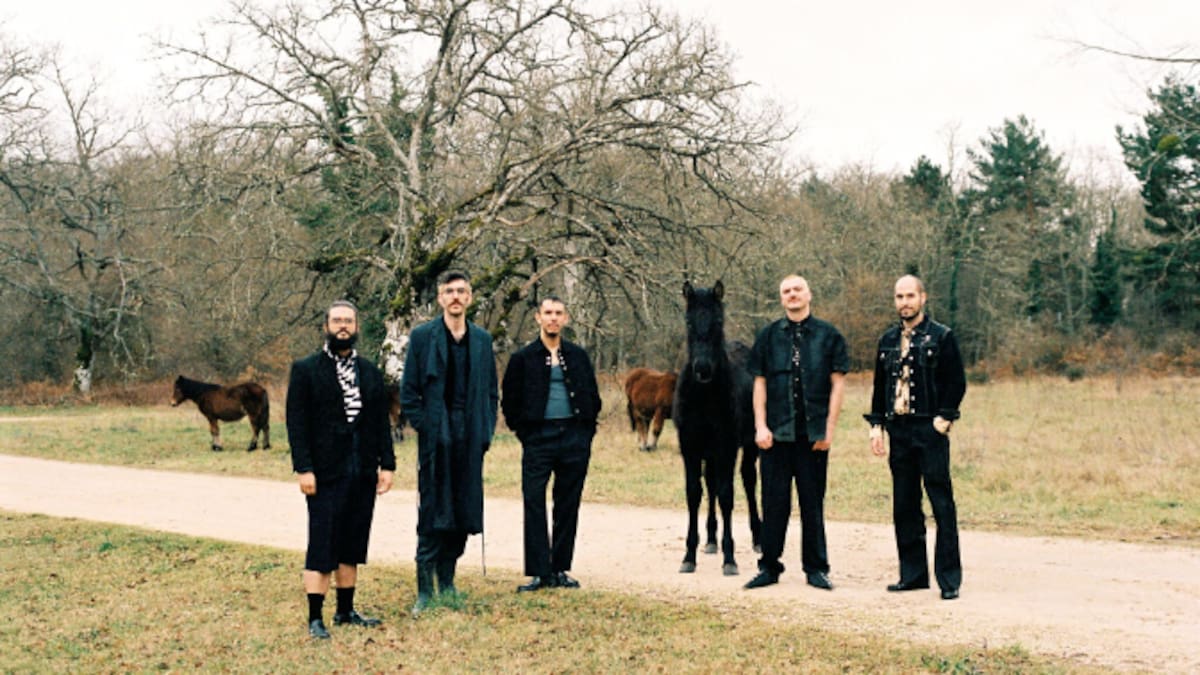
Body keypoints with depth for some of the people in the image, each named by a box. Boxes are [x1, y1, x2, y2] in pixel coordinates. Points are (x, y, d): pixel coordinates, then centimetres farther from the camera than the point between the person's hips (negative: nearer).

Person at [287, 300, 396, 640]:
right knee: (322, 546, -3)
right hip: (325, 473, -5)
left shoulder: (370, 372, 13)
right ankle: (315, 618, 2)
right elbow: (297, 423, -6)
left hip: (363, 472, 5)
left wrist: (386, 464, 5)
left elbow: (381, 422, 13)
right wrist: (303, 468, -13)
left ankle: (346, 610, 22)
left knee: (352, 546, 12)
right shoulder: (305, 369, -1)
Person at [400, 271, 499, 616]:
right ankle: (425, 593, 4)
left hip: (470, 441, 4)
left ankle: (447, 584, 20)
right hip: (435, 441, -4)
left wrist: (486, 431, 5)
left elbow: (491, 391, 15)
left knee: (463, 516, 7)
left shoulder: (482, 339, 12)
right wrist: (422, 428, -8)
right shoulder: (422, 336, 1)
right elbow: (408, 391, 0)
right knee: (431, 519, -3)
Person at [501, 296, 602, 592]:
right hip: (539, 439, -2)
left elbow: (593, 398, 14)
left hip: (574, 439, 2)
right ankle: (539, 572, 0)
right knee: (534, 504, -5)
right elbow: (510, 402, 4)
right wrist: (525, 434, -2)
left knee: (568, 506, 7)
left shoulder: (578, 356, 10)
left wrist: (586, 432, 5)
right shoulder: (523, 358, 2)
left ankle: (560, 569, 16)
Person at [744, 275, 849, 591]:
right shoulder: (769, 336, 6)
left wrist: (828, 429, -4)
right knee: (774, 501, 6)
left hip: (813, 433, -1)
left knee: (813, 502, 7)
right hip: (776, 433, 1)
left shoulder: (828, 335, 2)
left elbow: (837, 384, 1)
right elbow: (760, 383, 6)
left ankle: (816, 568, 18)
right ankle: (769, 567, 16)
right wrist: (760, 426, -3)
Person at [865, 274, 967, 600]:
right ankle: (912, 574, 16)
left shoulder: (941, 337, -1)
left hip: (930, 430, -5)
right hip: (898, 431, 5)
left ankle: (949, 578, 1)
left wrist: (944, 418, -11)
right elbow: (879, 386, 16)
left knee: (942, 505, -4)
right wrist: (877, 425, 9)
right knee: (904, 506, 8)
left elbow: (957, 382, -2)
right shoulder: (887, 340, 14)